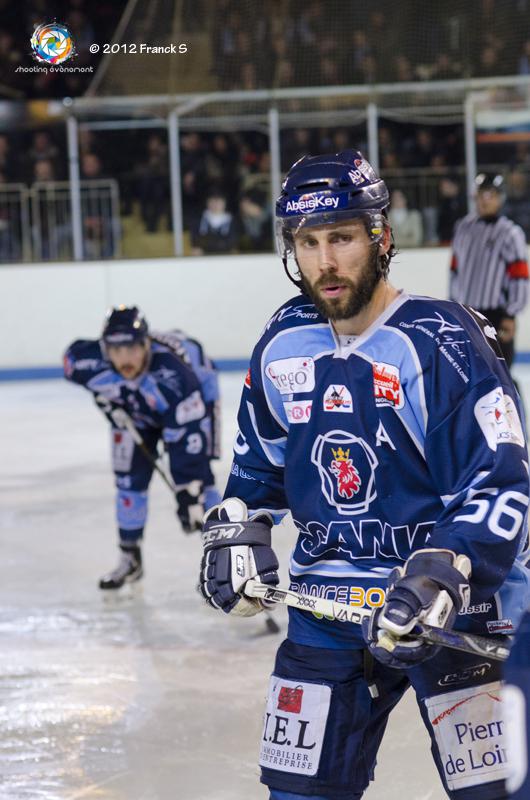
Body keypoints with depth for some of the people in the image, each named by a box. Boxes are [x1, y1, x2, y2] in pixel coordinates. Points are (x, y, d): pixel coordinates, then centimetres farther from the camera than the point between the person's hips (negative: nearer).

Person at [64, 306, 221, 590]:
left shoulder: (173, 373, -45)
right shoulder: (93, 358, -34)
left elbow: (186, 438, -43)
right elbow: (72, 357, -10)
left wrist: (188, 491, -43)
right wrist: (104, 396, -17)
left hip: (195, 396, -4)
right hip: (135, 410, 4)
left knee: (196, 471, -15)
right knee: (129, 478, 0)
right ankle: (130, 559, 16)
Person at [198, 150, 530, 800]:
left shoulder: (442, 342, -15)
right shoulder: (283, 344, 4)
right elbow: (259, 460, 22)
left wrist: (440, 577, -29)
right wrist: (237, 531, 8)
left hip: (449, 606, -5)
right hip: (326, 608, 5)